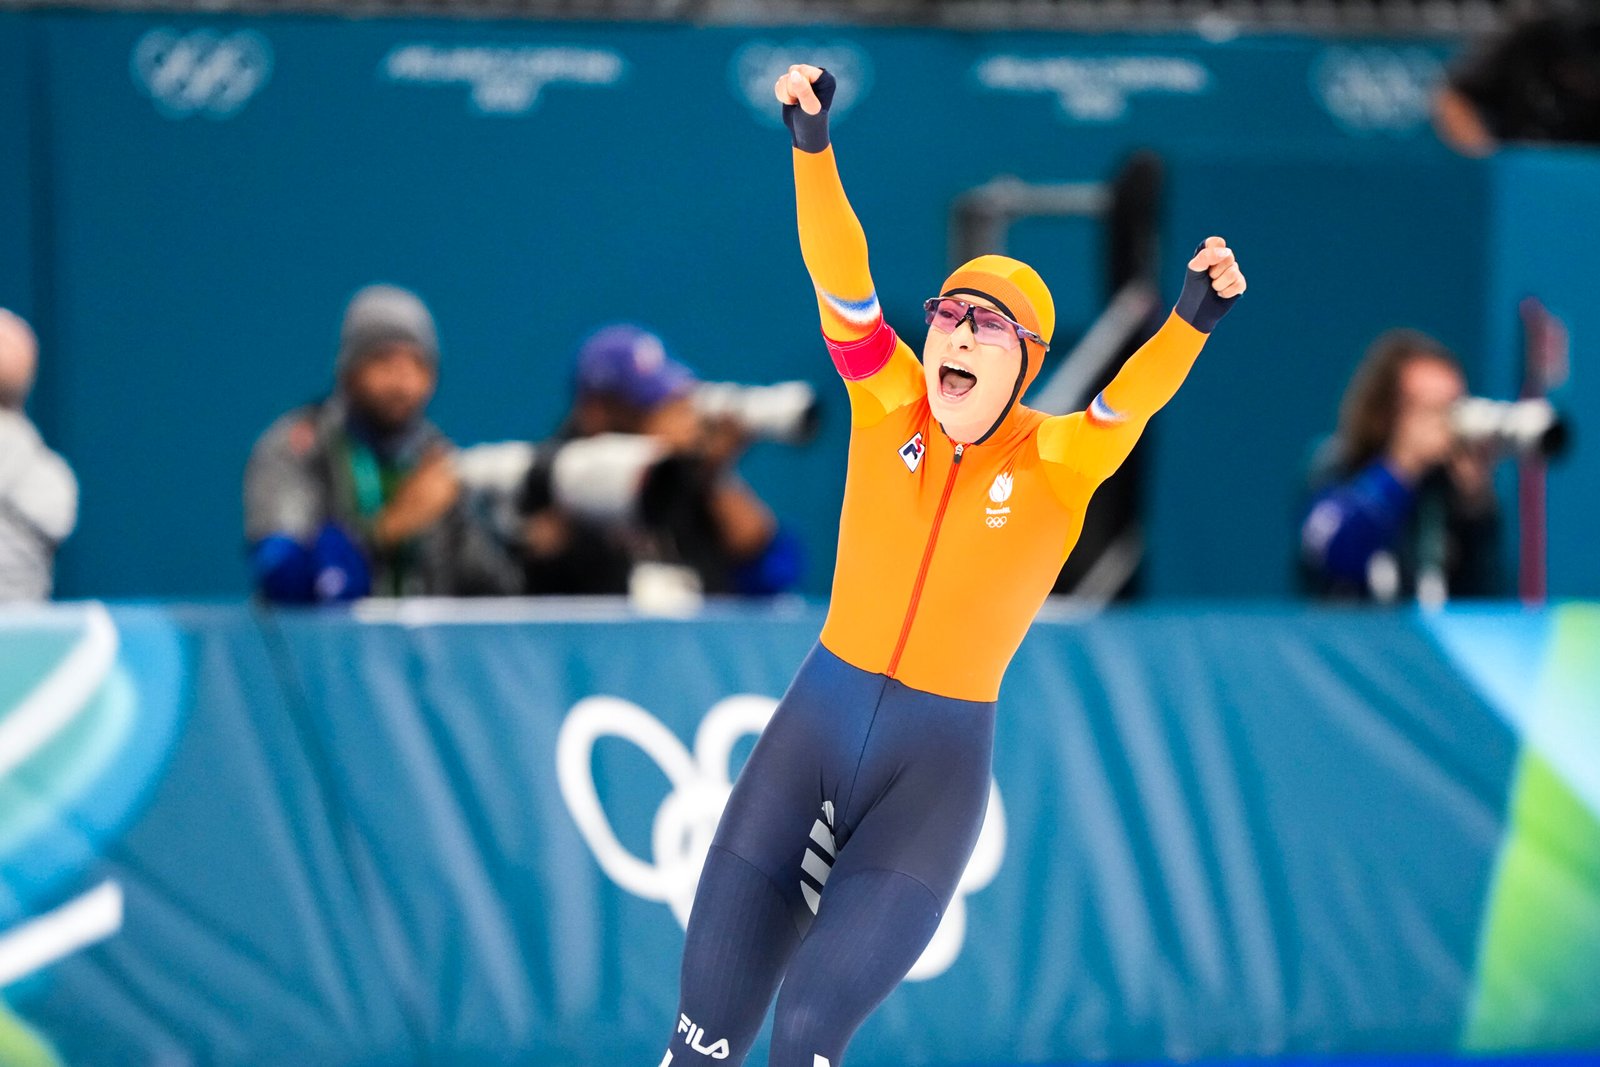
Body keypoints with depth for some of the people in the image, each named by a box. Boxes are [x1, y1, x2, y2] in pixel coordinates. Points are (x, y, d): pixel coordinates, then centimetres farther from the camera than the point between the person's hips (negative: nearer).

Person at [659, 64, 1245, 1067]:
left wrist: (1192, 319, -42)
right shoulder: (890, 406, 2)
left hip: (941, 760, -2)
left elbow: (1131, 401, -22)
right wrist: (813, 145, -24)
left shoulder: (1057, 461, -3)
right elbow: (842, 282, -9)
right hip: (816, 722, 2)